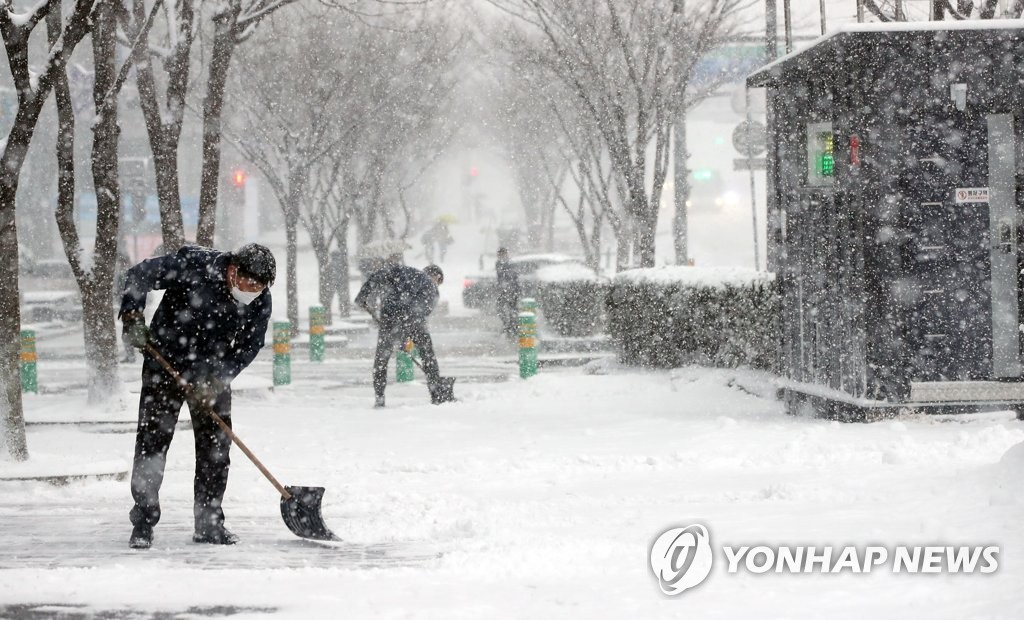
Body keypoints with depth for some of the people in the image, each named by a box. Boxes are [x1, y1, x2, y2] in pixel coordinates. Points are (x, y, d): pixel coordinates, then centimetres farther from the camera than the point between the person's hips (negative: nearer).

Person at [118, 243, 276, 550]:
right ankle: (143, 522, -3)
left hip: (214, 374, 4)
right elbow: (139, 275, -17)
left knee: (216, 444, 3)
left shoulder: (261, 302, -12)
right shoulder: (193, 266, -25)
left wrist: (218, 378, -19)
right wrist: (132, 316, -27)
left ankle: (209, 523, 13)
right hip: (165, 362, -4)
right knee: (152, 439, -7)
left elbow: (248, 347, -6)